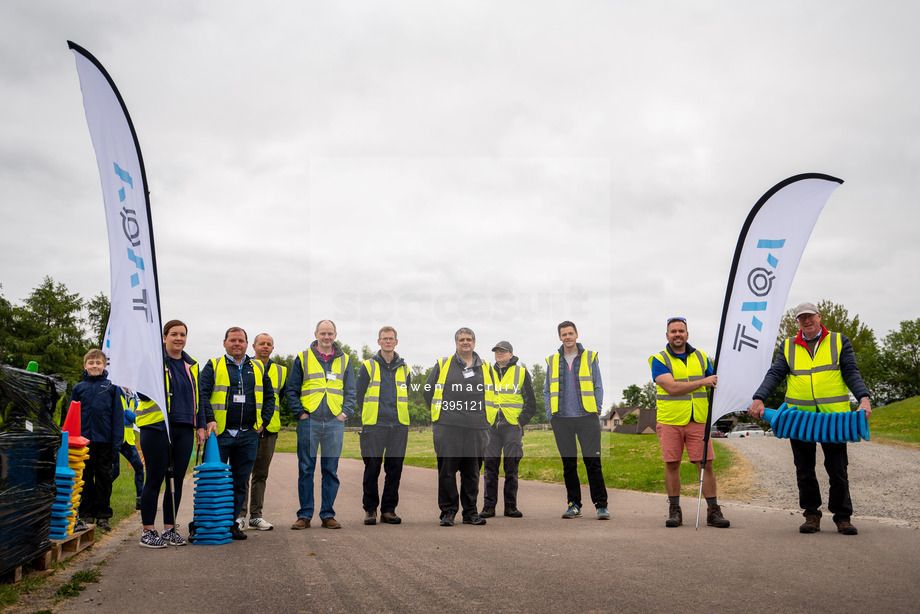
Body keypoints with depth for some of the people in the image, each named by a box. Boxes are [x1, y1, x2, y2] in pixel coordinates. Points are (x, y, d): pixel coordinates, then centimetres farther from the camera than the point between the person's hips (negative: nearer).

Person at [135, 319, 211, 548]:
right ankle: (148, 531, 9)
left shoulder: (191, 365, 16)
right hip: (156, 427, -5)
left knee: (177, 480, 7)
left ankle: (170, 529, 18)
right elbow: (143, 392, -5)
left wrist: (201, 425, 15)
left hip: (184, 429, 5)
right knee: (155, 479, -1)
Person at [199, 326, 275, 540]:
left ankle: (234, 522, 16)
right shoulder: (213, 366, 5)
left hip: (248, 435, 3)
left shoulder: (258, 368, 15)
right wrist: (210, 420, -16)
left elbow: (269, 396, 19)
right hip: (220, 434, -3)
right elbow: (202, 394, -4)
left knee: (241, 481, 7)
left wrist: (263, 421, 8)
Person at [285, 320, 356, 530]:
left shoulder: (344, 360, 12)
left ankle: (328, 514, 12)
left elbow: (351, 392, 13)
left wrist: (345, 413, 0)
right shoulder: (303, 359, 7)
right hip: (309, 422, -1)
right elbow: (291, 390, 6)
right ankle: (304, 515, 8)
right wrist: (299, 413, -4)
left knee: (331, 471, 4)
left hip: (335, 422, 1)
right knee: (306, 470, 1)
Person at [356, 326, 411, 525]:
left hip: (399, 426, 3)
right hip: (374, 426, -3)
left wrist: (402, 418, 13)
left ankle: (389, 509, 12)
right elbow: (359, 395, 5)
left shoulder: (404, 368, 14)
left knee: (395, 468, 3)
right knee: (372, 468, -2)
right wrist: (365, 418, 3)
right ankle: (370, 509, 10)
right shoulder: (368, 366, 4)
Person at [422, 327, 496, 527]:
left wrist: (483, 419, 14)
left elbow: (491, 397, 21)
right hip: (447, 428, -2)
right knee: (447, 470, -4)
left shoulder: (485, 368, 14)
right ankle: (448, 511, 6)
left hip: (476, 429, 2)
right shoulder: (442, 365, 8)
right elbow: (428, 392, 13)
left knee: (472, 472, 6)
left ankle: (470, 512, 15)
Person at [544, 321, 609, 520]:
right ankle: (574, 504, 15)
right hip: (561, 420, 2)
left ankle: (601, 505, 1)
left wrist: (597, 411, -2)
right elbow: (547, 390, 15)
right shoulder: (552, 361, 12)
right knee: (568, 464, 6)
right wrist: (550, 414, 5)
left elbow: (598, 387, 8)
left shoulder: (590, 357, 7)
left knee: (593, 462, -5)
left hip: (587, 417, -2)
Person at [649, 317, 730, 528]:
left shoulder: (700, 357, 10)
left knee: (706, 464, -2)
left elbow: (715, 383, 23)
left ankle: (713, 511, 6)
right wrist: (703, 382, -20)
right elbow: (672, 388, -16)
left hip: (698, 420, 2)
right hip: (670, 421, -2)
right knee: (672, 465, 2)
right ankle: (674, 510, 14)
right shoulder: (660, 360, -3)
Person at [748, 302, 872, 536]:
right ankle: (811, 515, 18)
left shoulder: (839, 341, 8)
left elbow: (851, 373, 2)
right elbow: (774, 374, 4)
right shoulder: (788, 346, 12)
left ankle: (842, 516, 14)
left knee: (837, 469, 2)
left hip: (833, 417, -2)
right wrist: (759, 399, -12)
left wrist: (863, 398, -15)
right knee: (804, 470, 7)